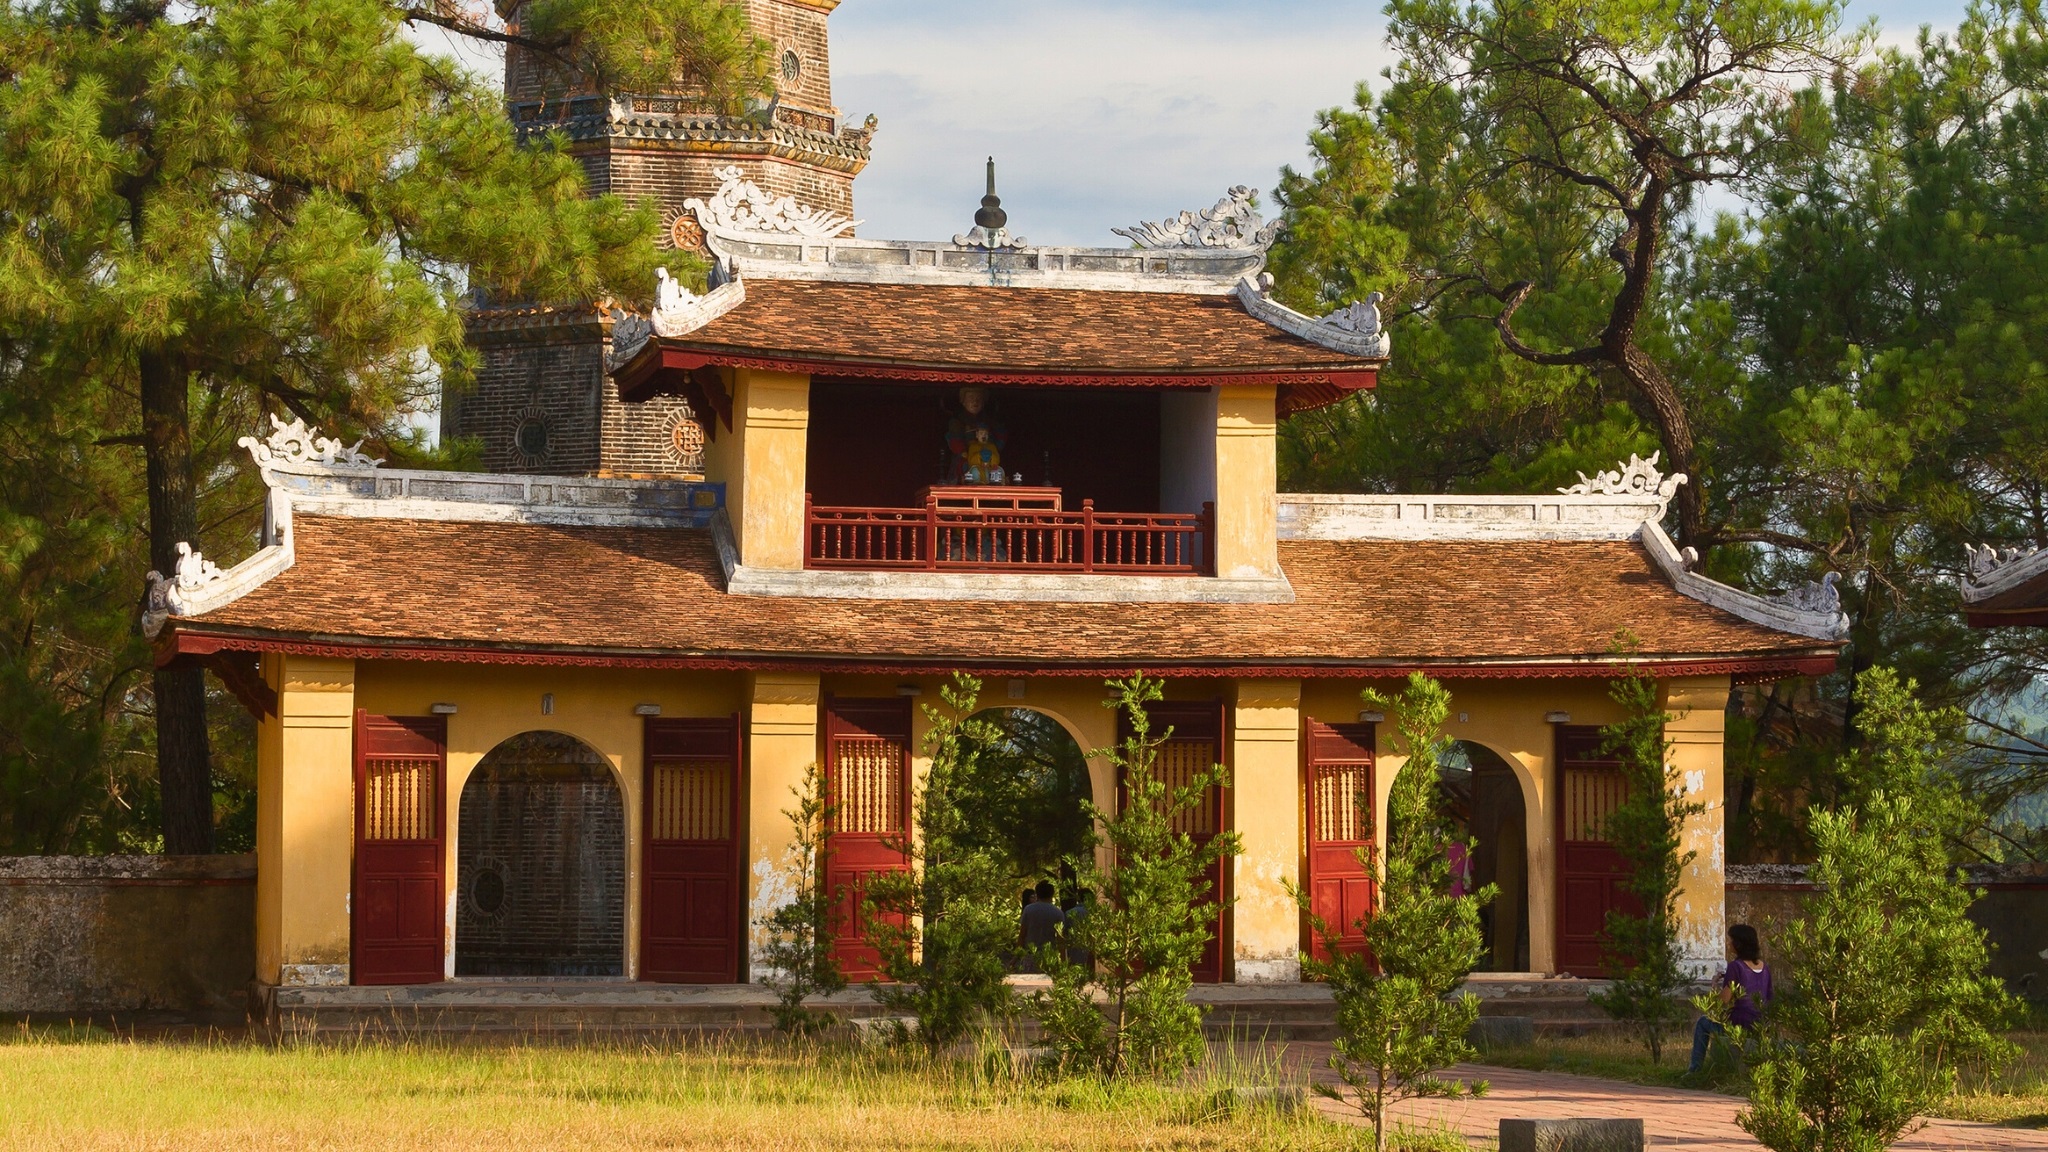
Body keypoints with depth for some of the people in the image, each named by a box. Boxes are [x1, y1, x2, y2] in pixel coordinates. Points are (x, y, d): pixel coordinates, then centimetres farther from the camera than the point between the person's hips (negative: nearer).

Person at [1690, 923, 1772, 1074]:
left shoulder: (1735, 966, -16)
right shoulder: (1764, 968, 6)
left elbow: (1724, 1000, -17)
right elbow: (1768, 1001, 13)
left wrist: (1715, 986, 4)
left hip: (1738, 1027, -7)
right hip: (1760, 1027, 7)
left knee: (1703, 1023, 22)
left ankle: (1695, 1070, 22)